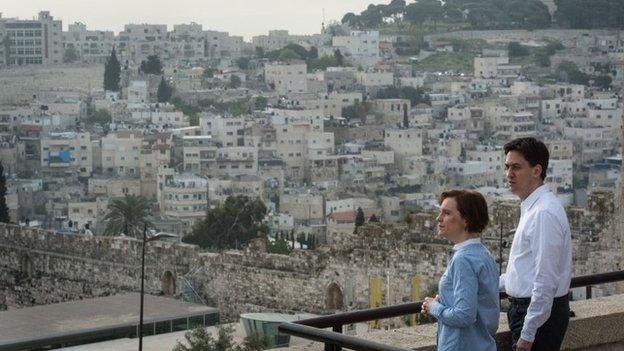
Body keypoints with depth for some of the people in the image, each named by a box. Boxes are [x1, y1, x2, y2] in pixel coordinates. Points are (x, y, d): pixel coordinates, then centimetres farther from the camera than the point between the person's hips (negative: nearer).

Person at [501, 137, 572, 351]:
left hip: (540, 312, -10)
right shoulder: (531, 208, 12)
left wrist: (528, 333, -21)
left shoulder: (544, 213, -19)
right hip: (527, 307, 10)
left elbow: (546, 280, -22)